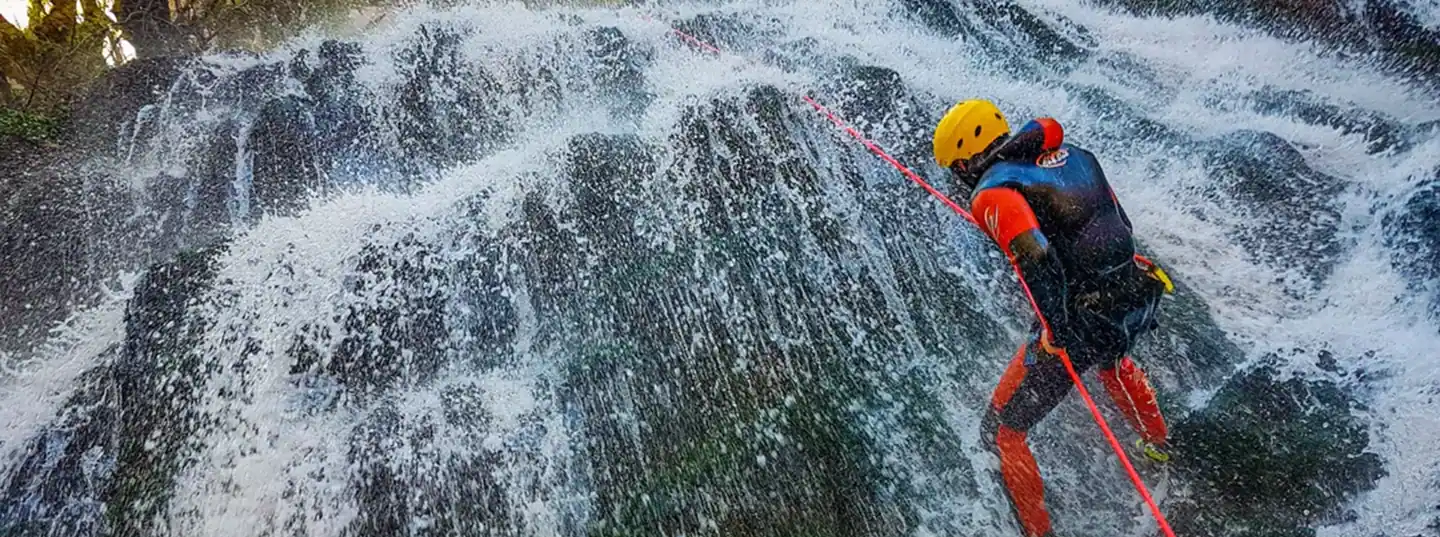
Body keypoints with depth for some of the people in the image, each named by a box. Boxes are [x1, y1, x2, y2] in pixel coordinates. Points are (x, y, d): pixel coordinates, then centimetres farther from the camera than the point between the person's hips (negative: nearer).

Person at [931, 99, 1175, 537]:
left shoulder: (993, 193, -14)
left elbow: (1037, 258, -29)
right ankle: (1157, 446, 65)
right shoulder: (1073, 155, 9)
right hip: (1139, 296, 9)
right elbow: (1118, 222, 18)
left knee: (1001, 431, 8)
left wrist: (1055, 332, -24)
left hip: (1080, 322, -8)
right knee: (1109, 353, 44)